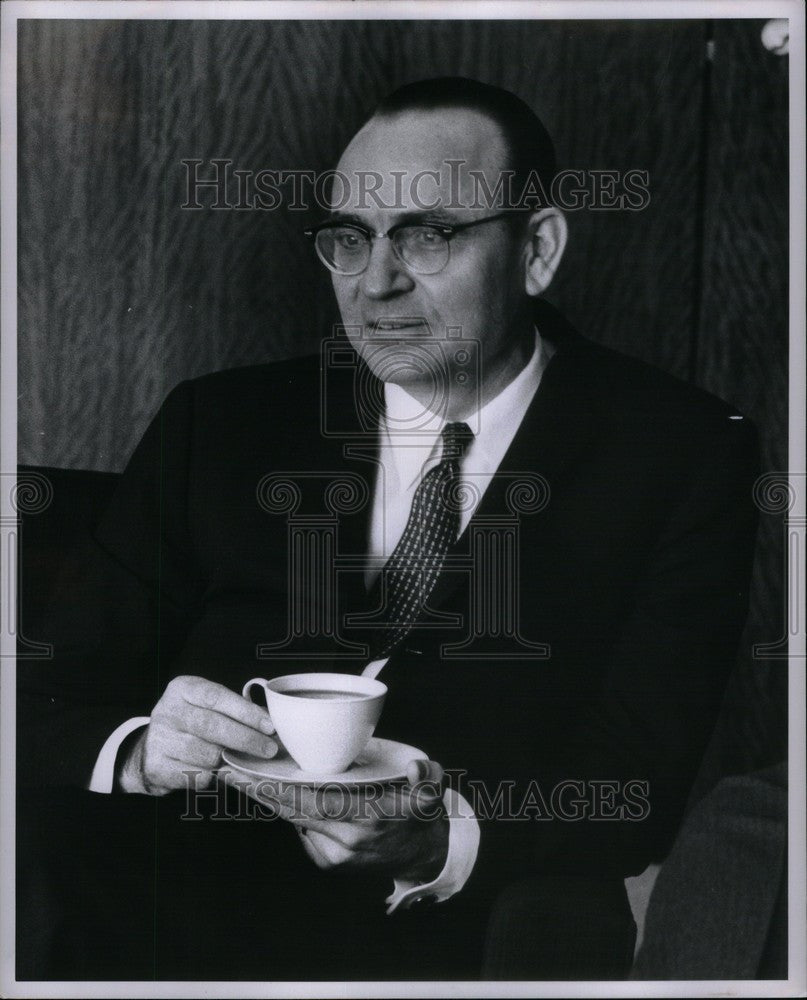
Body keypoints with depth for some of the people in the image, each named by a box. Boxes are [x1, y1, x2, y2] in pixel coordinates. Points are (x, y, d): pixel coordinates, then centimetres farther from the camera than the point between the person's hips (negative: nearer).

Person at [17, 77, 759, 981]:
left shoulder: (680, 457, 1)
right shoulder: (215, 426, 7)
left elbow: (640, 778, -7)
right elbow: (53, 703, 6)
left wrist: (447, 841, -28)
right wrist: (138, 754, -18)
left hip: (469, 931, 1)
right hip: (189, 899, 0)